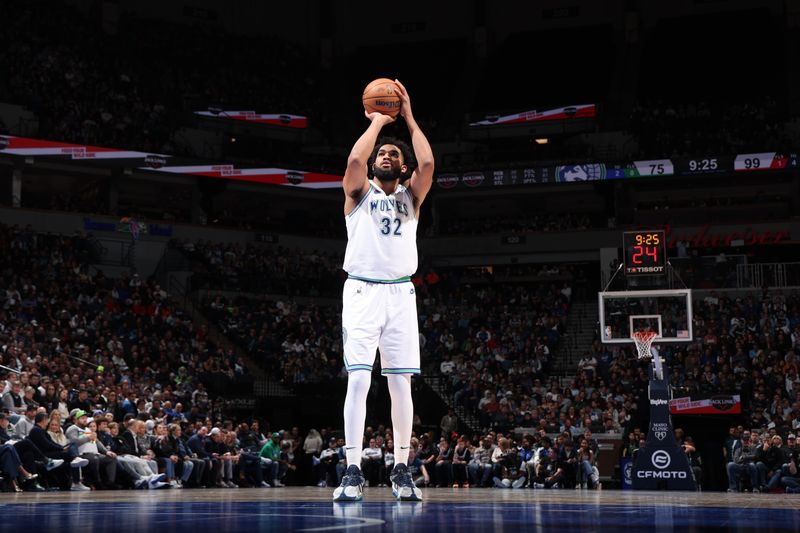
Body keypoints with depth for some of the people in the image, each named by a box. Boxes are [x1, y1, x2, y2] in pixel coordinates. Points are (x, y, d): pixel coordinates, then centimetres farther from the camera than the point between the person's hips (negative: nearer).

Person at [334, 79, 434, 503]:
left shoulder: (411, 196, 15)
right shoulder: (359, 192, 10)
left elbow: (427, 163, -5)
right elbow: (355, 159, -12)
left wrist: (408, 117, 1)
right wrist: (377, 122, 1)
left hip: (400, 293, 2)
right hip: (362, 291, -2)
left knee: (401, 384, 1)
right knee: (358, 380, -11)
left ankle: (401, 470, 5)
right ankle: (353, 472, -12)